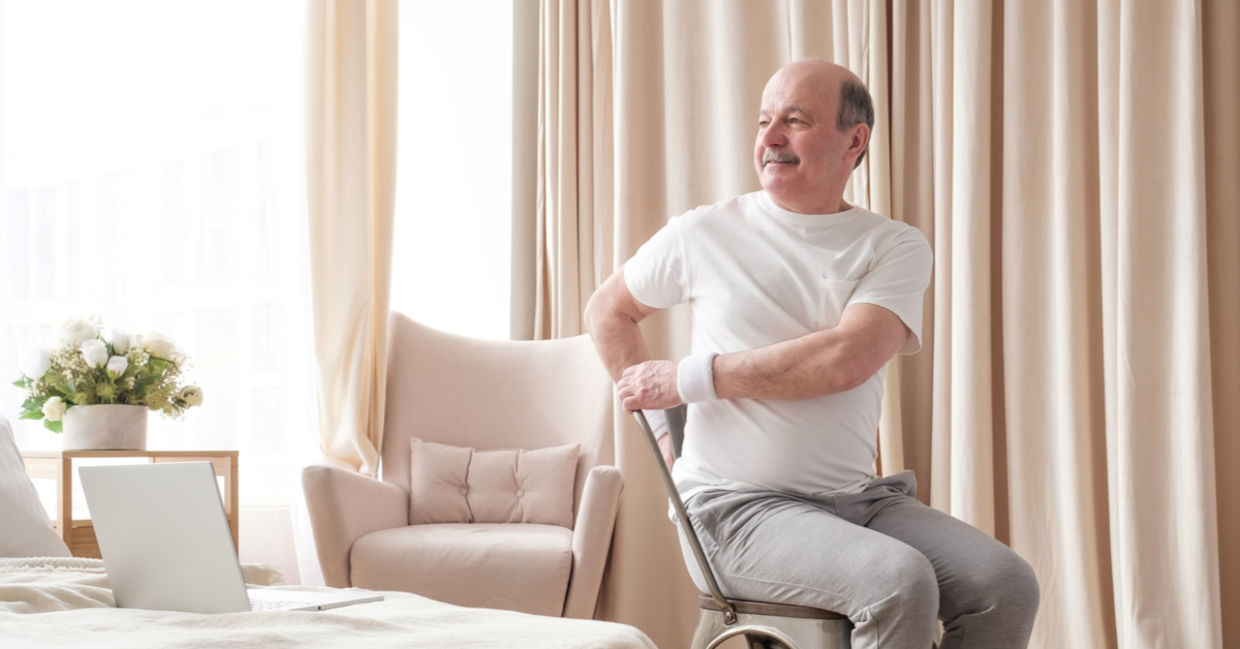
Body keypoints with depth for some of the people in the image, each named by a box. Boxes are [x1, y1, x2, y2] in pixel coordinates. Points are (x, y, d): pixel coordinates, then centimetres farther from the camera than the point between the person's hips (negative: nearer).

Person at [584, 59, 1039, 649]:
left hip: (859, 497, 3)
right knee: (899, 580, -29)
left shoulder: (896, 247, 3)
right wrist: (662, 425, 8)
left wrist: (687, 379, -11)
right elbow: (607, 312, 19)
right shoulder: (704, 234, 3)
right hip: (737, 506, -3)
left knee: (1007, 585, -17)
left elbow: (845, 361, -15)